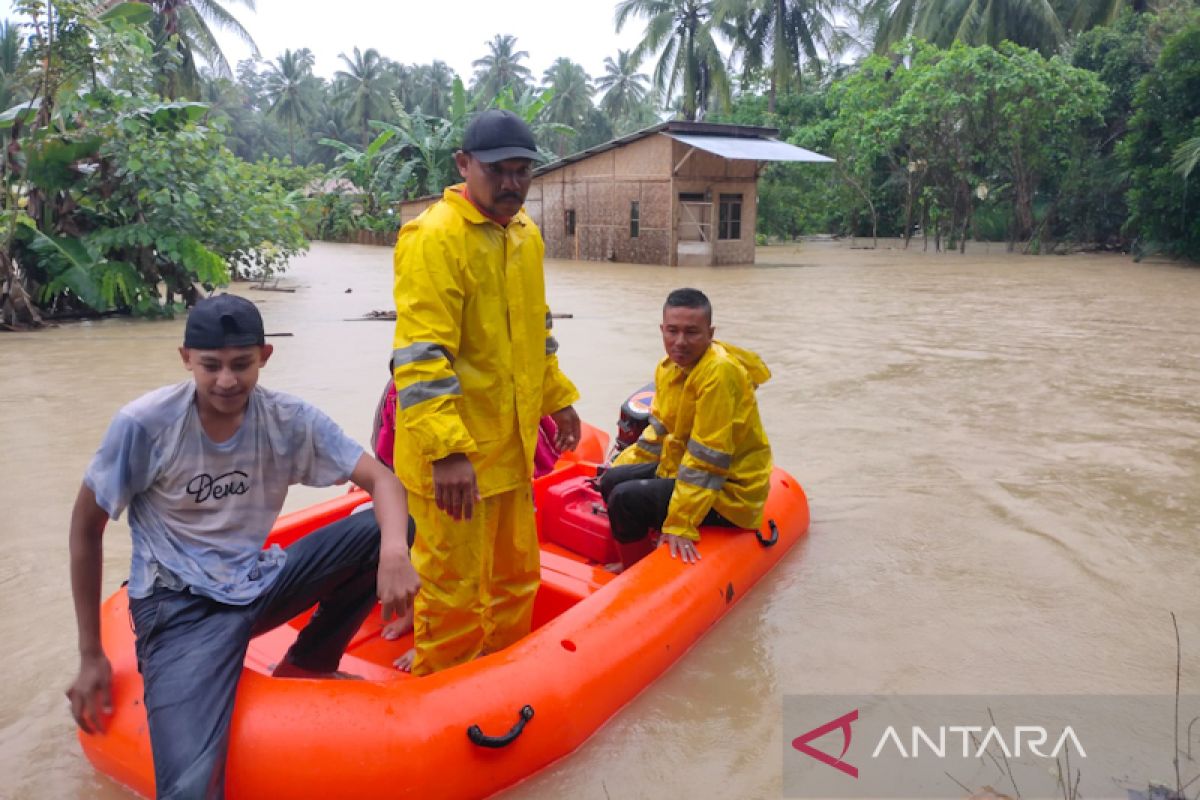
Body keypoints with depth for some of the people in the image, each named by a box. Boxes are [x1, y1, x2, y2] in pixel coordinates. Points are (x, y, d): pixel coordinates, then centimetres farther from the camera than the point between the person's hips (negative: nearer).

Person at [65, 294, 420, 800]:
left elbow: (382, 479, -11)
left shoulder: (289, 420, -7)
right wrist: (90, 655, -1)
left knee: (387, 527, -13)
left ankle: (307, 665, 5)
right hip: (178, 606, -5)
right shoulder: (144, 424, -15)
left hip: (258, 585, 5)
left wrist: (394, 552, -33)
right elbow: (86, 528, -4)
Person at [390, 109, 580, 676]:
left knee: (517, 572, 22)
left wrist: (556, 398, 23)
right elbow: (420, 357, -24)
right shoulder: (435, 237, -17)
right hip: (453, 457, -8)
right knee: (455, 587, 6)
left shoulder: (525, 234, 11)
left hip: (510, 444, 9)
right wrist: (447, 450, -29)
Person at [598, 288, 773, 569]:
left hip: (728, 492, -9)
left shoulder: (719, 373, -26)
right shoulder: (669, 366, 2)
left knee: (625, 499, -21)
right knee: (611, 481, 7)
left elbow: (708, 459, -28)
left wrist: (681, 525, -27)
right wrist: (621, 466, 11)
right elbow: (659, 428, 16)